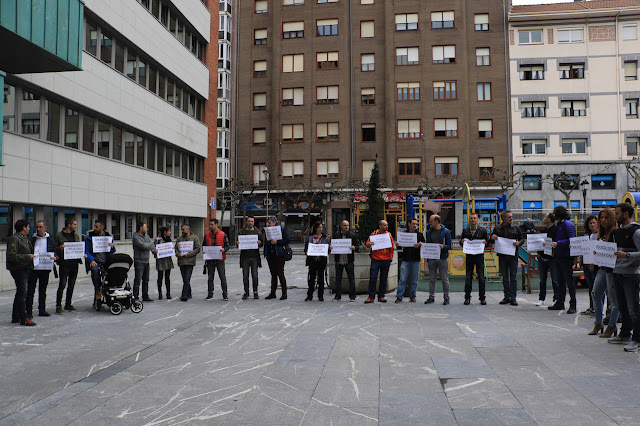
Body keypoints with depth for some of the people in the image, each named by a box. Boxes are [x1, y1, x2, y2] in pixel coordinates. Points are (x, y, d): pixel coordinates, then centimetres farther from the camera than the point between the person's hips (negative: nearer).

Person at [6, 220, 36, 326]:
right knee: (22, 293, -8)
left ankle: (15, 317, 25)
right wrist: (26, 257, -25)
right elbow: (11, 256, -22)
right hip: (18, 269, -10)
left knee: (20, 293, 15)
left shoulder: (25, 238, 16)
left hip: (25, 269, 10)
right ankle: (23, 318, -4)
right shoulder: (14, 239, -13)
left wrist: (33, 256, 11)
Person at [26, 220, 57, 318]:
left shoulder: (50, 239, 8)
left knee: (43, 290, 11)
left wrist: (54, 257, -11)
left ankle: (42, 310, 19)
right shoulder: (31, 239, 4)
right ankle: (29, 311, 3)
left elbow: (54, 251, 10)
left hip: (45, 268, 2)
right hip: (33, 268, -2)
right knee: (30, 290, -3)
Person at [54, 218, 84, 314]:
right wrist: (60, 248, -23)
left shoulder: (76, 236, 17)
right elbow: (54, 249, -2)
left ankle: (68, 304, 19)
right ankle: (58, 306, 0)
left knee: (71, 285, 10)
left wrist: (82, 254, 3)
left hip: (74, 264, 6)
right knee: (62, 285, -7)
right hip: (64, 264, -6)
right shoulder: (58, 236, -1)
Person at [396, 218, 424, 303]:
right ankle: (399, 297, 0)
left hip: (416, 261, 0)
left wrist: (419, 245, -17)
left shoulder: (420, 234, 7)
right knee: (402, 279, -4)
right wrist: (397, 245, -8)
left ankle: (412, 296, 16)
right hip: (405, 260, 0)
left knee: (414, 280, 5)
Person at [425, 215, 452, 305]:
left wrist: (443, 246, -23)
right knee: (432, 279, 8)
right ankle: (431, 297, 15)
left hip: (442, 258, -4)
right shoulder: (429, 232, 10)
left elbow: (449, 246, -2)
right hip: (432, 259, 4)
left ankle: (446, 297, 12)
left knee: (444, 279, 2)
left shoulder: (446, 231, -2)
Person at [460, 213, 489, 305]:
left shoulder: (483, 230, 4)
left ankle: (482, 297, 9)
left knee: (481, 277, 0)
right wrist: (462, 242, -8)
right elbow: (461, 242, 14)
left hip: (479, 256, -1)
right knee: (468, 277, 2)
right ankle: (467, 297, 10)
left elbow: (488, 241, 7)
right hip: (469, 256, 1)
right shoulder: (465, 231, 8)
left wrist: (485, 242, -14)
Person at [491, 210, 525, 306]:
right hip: (502, 256, 1)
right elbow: (491, 241, 12)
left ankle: (513, 298, 5)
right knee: (505, 277, 7)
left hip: (513, 255, -1)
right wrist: (492, 237, -11)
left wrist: (519, 243, -11)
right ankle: (507, 297, 15)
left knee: (513, 277, -1)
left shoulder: (516, 228, 5)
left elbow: (522, 238, 11)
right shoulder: (497, 229, 5)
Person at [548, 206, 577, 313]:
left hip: (566, 257, -9)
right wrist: (552, 243, 11)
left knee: (569, 280, -3)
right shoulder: (560, 224, 16)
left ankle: (572, 305, 3)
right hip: (559, 256, 9)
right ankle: (560, 303, 22)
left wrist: (558, 243, -21)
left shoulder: (567, 224, -12)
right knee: (560, 280, 14)